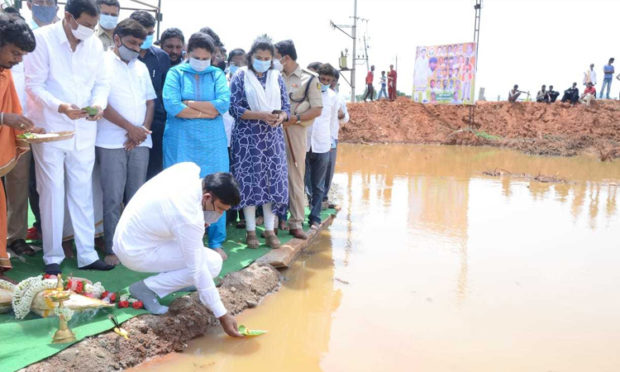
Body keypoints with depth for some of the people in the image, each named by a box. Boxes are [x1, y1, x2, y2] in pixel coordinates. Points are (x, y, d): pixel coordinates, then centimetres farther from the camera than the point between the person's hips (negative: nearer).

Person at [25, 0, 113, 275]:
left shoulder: (95, 44, 5)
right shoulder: (42, 38, -8)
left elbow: (102, 82, 7)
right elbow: (34, 85, -11)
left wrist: (99, 103, -14)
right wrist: (61, 107, -26)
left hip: (84, 131, 4)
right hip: (50, 130, -4)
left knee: (82, 194, 8)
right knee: (52, 194, 2)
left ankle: (87, 254, 17)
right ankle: (52, 257, 16)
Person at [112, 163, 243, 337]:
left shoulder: (189, 168, -12)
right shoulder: (189, 218, -32)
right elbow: (198, 270, -26)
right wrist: (222, 315, -20)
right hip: (136, 253, -9)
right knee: (212, 264, -15)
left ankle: (169, 274, 13)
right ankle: (147, 288, -6)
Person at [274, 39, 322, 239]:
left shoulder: (308, 79, 3)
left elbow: (317, 109, -1)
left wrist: (295, 118, -12)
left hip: (295, 131, -3)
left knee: (295, 176, -1)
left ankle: (296, 223, 4)